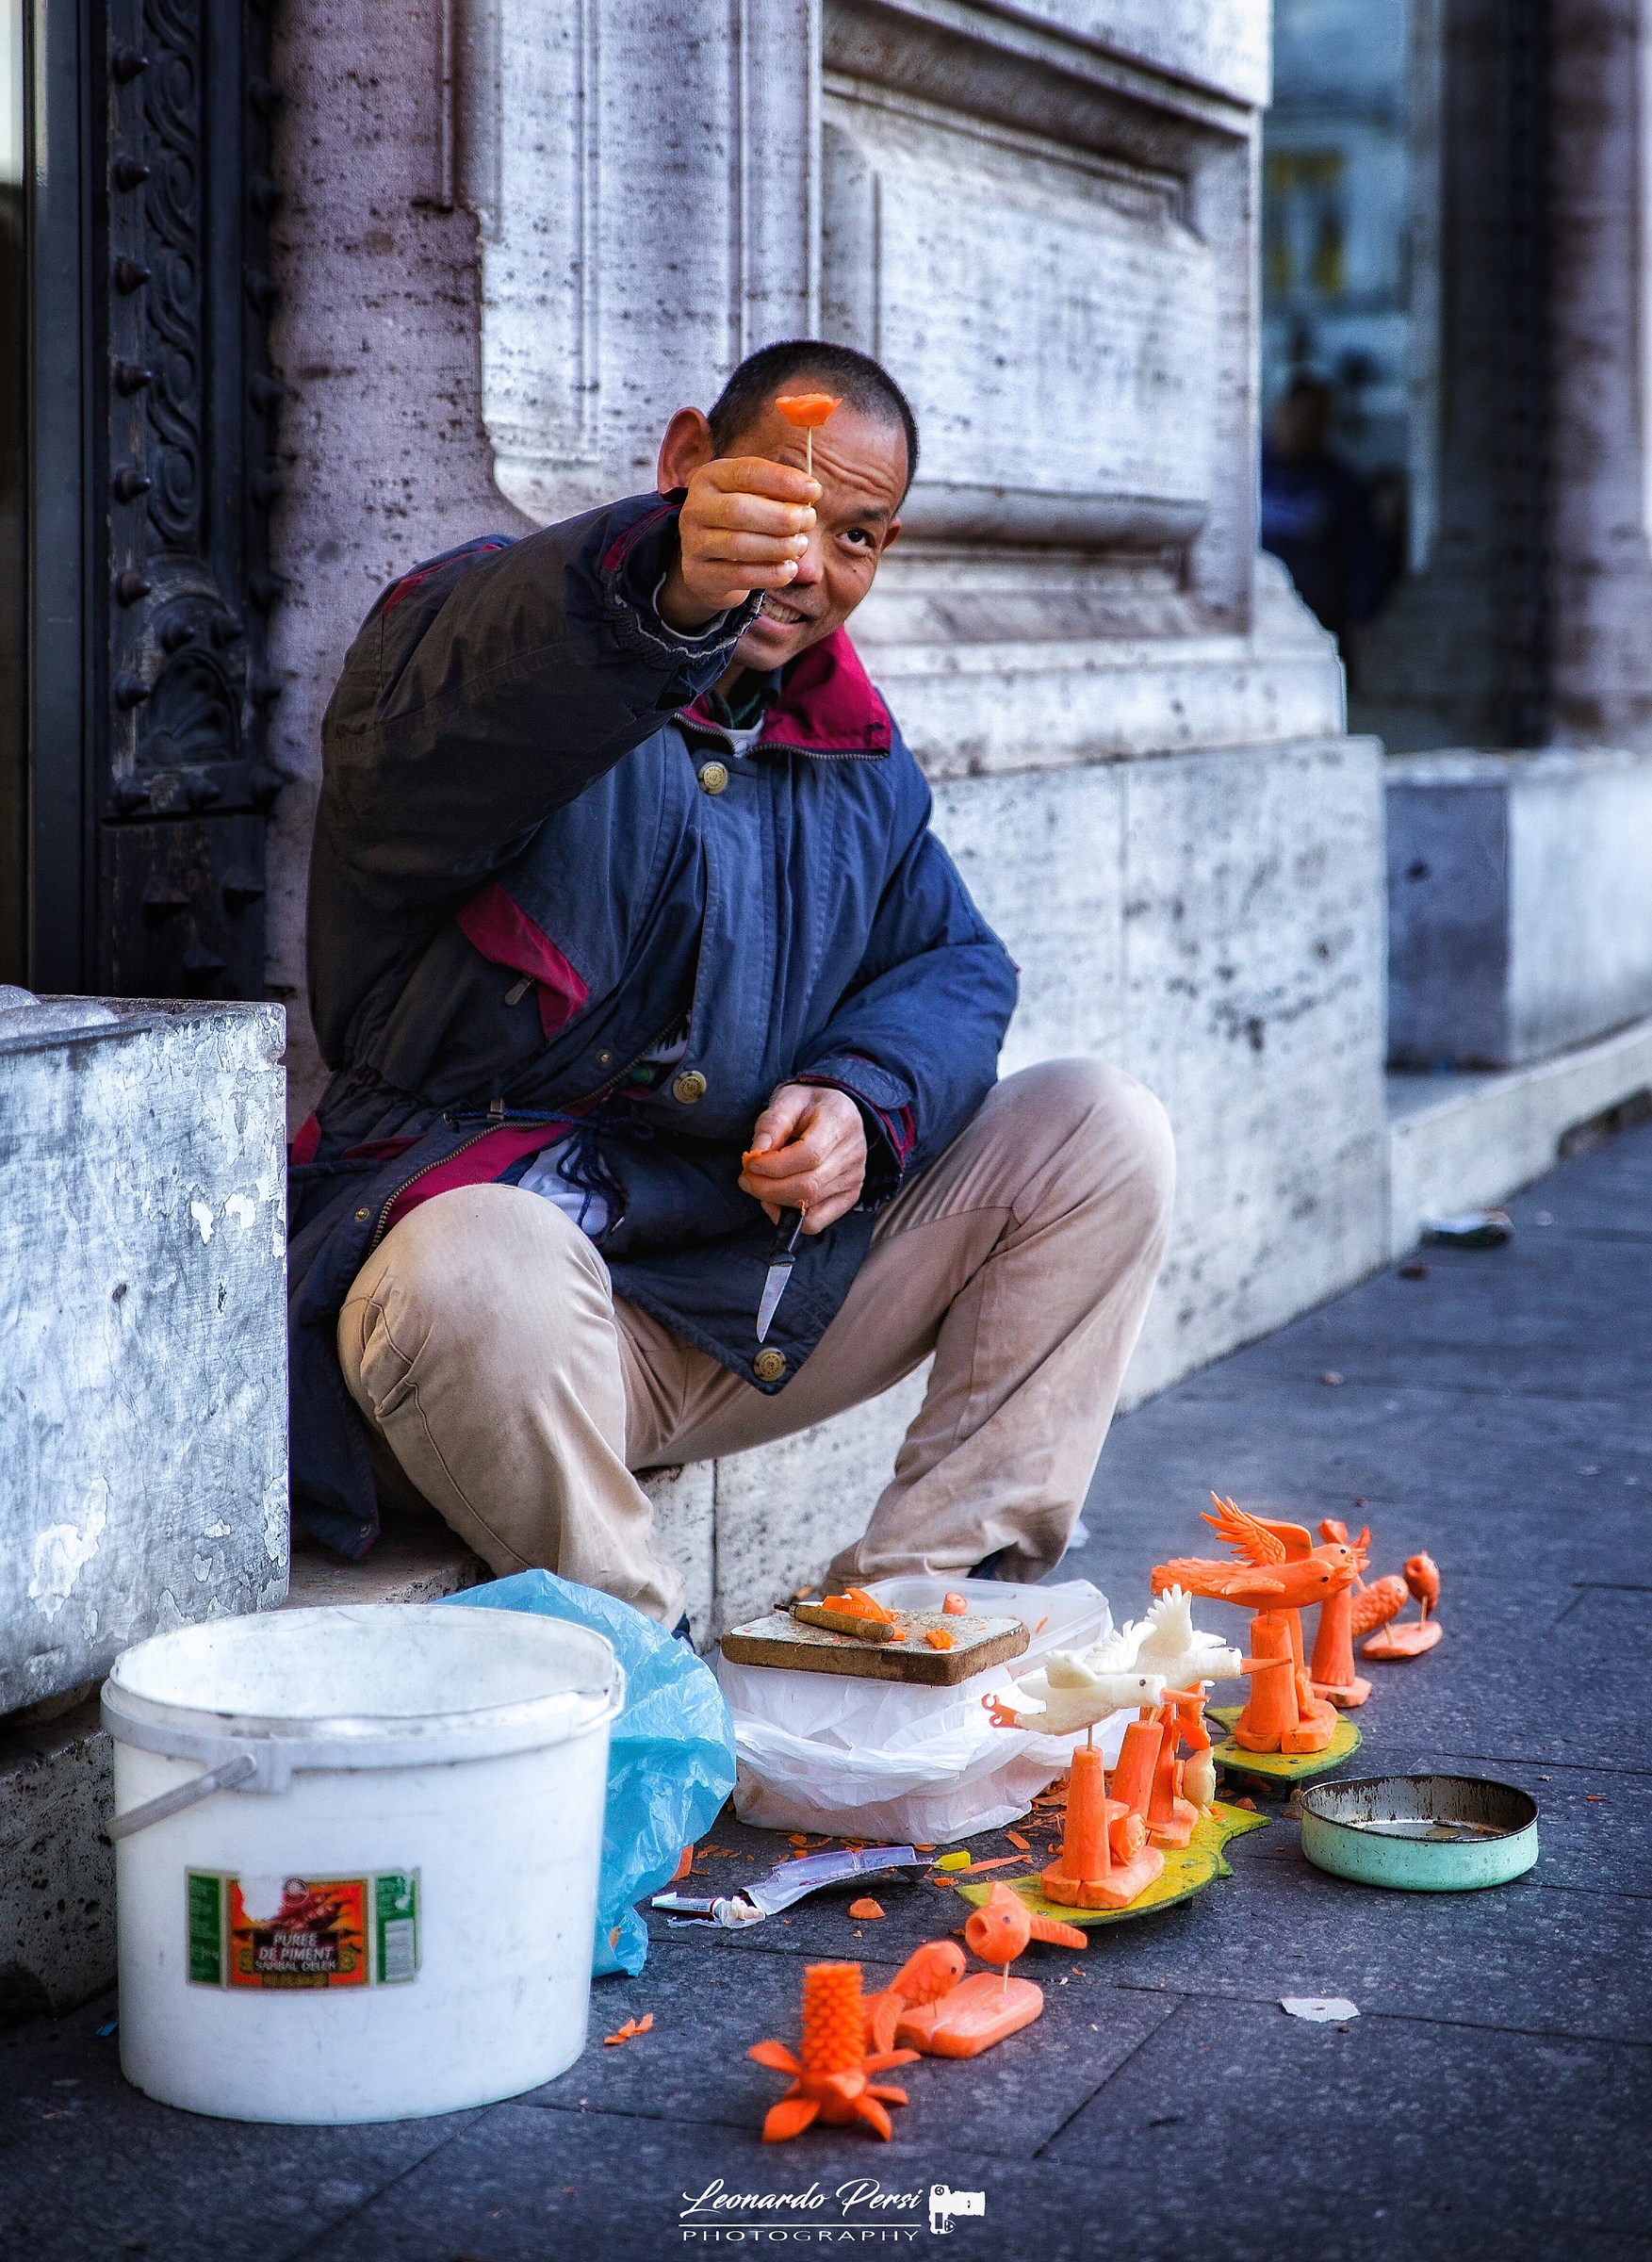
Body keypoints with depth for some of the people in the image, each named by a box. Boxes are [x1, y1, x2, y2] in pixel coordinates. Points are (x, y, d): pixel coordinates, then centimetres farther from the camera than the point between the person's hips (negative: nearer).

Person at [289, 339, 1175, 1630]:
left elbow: (955, 966, 19)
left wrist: (864, 1101, -6)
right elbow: (421, 715, -32)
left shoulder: (858, 752, 16)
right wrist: (666, 593, -54)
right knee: (480, 1270, -41)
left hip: (765, 1299, 7)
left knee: (1102, 1131, -2)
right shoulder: (492, 626, -7)